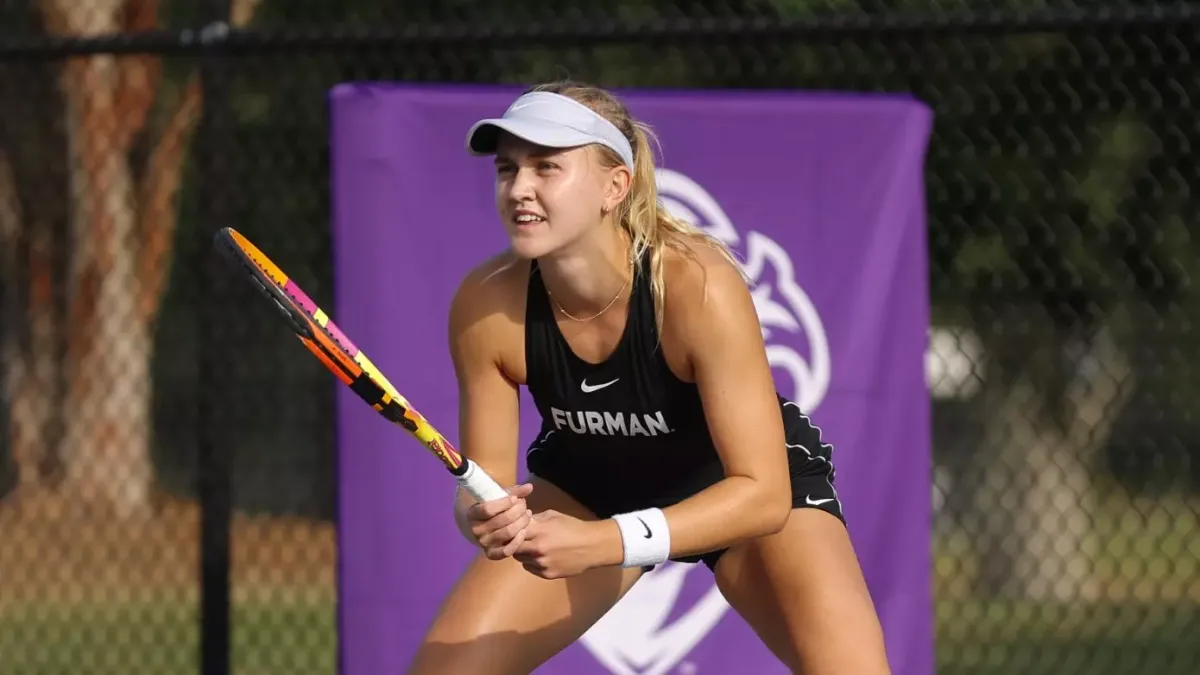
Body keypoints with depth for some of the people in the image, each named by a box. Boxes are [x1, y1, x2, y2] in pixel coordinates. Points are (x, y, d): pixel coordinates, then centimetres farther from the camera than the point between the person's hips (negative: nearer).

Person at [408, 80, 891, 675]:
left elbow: (763, 493, -35)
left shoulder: (697, 287, -37)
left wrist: (605, 542, -47)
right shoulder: (486, 306, -26)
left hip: (746, 486, -3)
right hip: (589, 480, 3)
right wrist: (483, 518, -41)